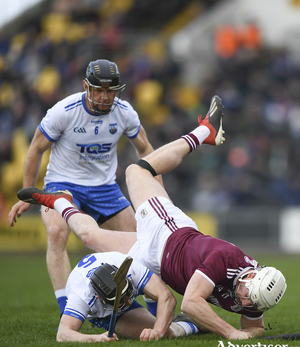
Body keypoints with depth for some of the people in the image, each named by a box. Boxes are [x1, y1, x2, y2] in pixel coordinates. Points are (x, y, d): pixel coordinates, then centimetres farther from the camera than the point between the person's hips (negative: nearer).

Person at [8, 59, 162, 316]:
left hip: (105, 186, 4)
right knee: (57, 232, -32)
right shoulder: (64, 111, -20)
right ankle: (67, 313, -35)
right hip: (62, 183, -4)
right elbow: (36, 150, -7)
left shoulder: (124, 112, -10)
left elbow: (145, 149, 7)